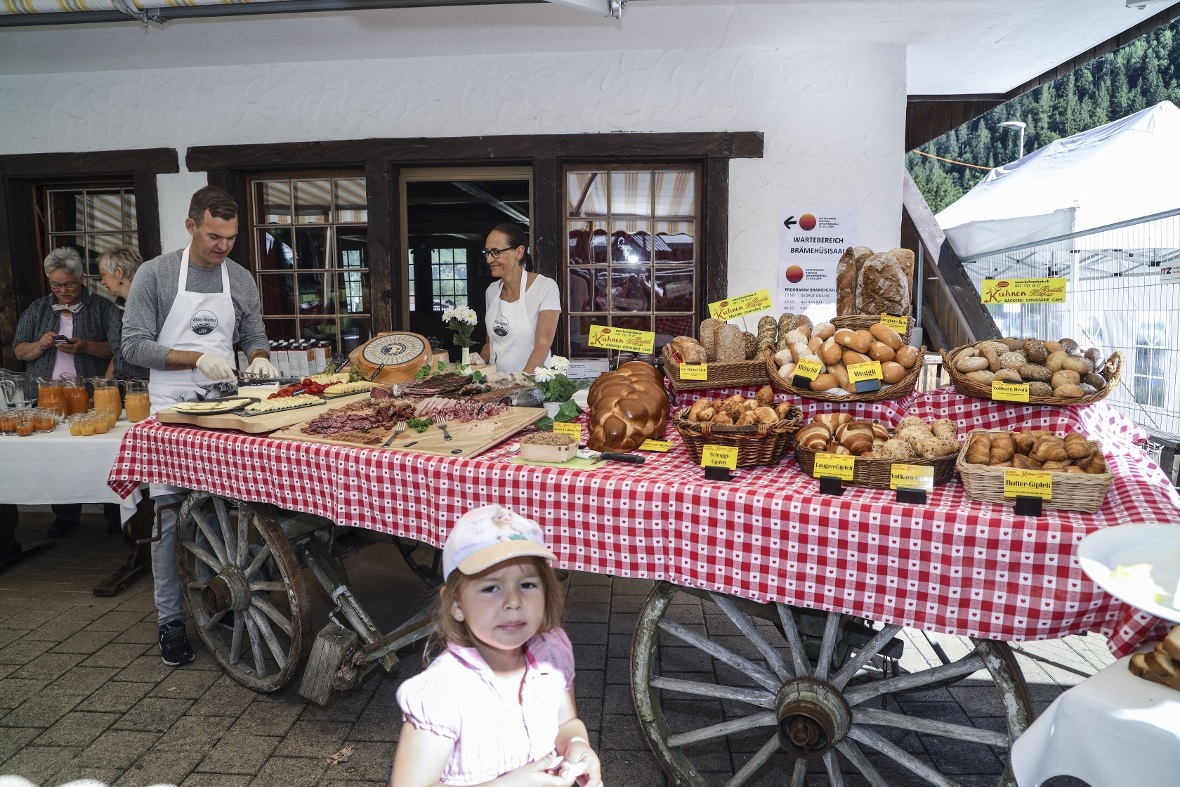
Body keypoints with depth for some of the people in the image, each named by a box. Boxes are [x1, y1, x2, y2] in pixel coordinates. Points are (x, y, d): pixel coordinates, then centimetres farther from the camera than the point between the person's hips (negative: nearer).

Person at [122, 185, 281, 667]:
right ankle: (170, 619, 12)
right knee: (171, 514, 0)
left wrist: (258, 357, -6)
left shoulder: (241, 280, 8)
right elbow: (134, 346, -6)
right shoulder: (155, 274, -3)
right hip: (173, 409, -3)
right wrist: (198, 359, -17)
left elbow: (254, 336, 17)